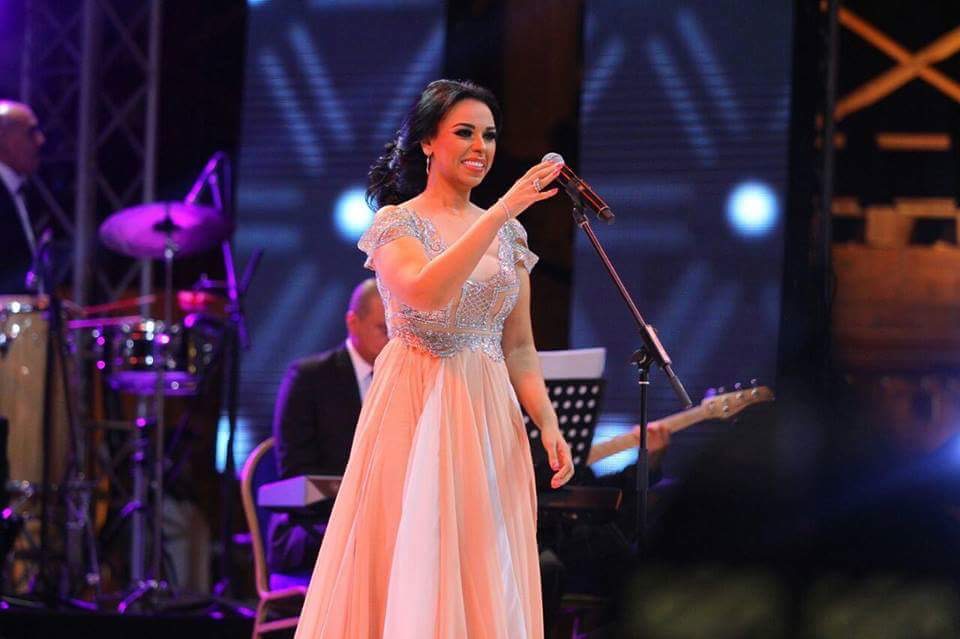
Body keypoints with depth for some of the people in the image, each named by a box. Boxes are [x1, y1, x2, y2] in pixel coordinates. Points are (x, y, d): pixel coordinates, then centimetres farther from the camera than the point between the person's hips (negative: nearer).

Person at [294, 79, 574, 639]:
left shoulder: (509, 233, 12)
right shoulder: (396, 223, -3)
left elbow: (519, 346, 13)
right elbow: (426, 293, -24)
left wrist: (548, 422, -2)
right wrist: (502, 211, -26)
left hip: (490, 417, 5)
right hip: (417, 411, -5)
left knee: (486, 578, 3)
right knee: (411, 567, -6)